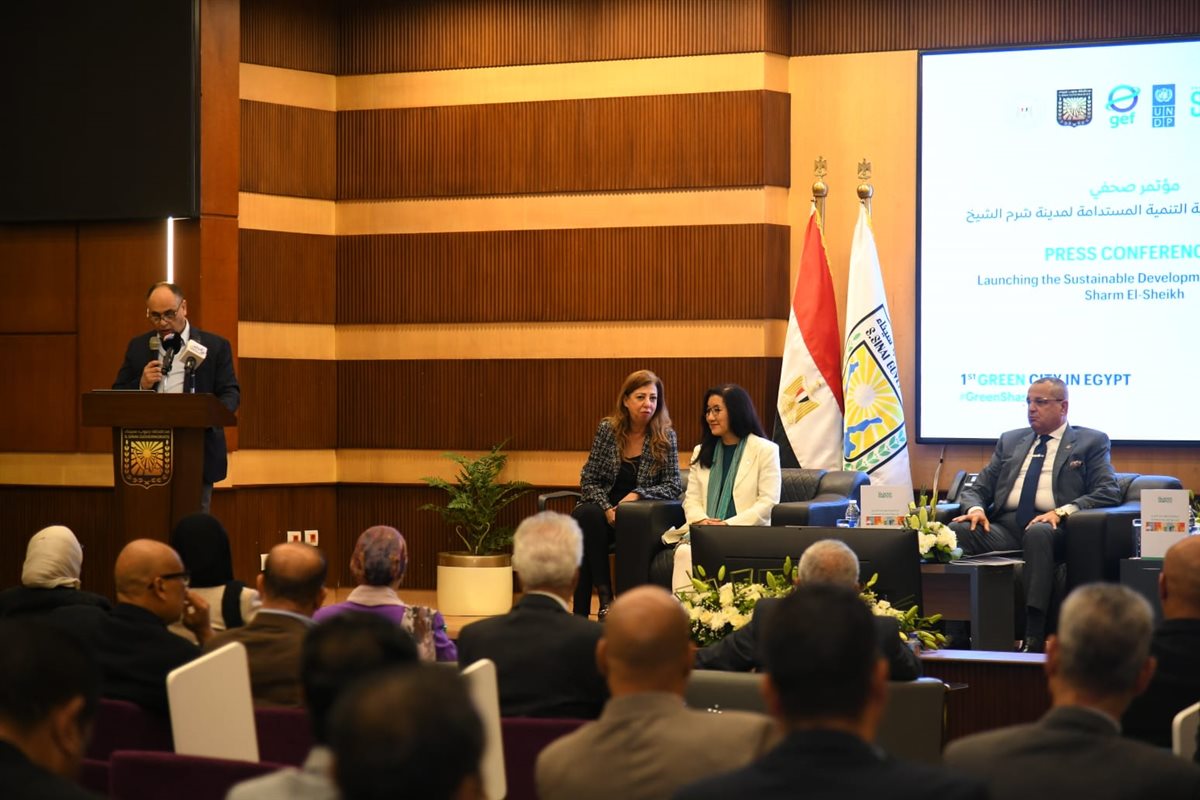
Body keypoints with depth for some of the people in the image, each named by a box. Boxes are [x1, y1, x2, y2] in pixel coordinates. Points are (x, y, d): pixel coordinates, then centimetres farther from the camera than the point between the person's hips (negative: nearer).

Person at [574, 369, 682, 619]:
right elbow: (589, 480, 4)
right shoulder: (607, 429, 4)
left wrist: (636, 495, -17)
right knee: (585, 516, -33)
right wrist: (607, 510, -13)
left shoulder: (665, 436, 1)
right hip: (604, 507, 2)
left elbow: (673, 486, -2)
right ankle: (604, 596, -28)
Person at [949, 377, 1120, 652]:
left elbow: (1108, 492, -1)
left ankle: (1034, 637, -43)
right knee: (955, 531, -27)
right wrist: (975, 508, -4)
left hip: (1050, 526, -4)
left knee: (1038, 532, -41)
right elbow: (978, 488, 22)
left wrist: (1063, 511, -17)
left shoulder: (1091, 442, 12)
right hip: (1004, 526, 4)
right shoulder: (1010, 441, 25)